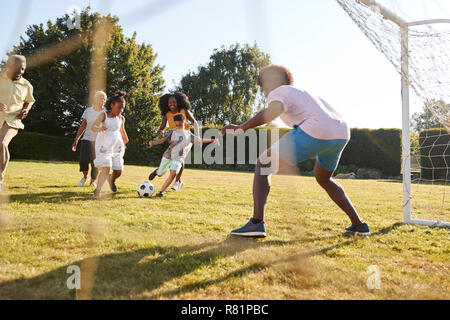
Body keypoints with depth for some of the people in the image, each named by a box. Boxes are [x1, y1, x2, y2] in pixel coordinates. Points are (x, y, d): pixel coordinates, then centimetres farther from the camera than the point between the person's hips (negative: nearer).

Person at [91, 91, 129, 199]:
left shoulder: (121, 118, 6)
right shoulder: (104, 115, -8)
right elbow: (93, 127, -17)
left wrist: (125, 139, 39)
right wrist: (100, 128, -39)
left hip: (117, 146, 5)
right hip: (104, 145, -4)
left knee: (119, 171, 1)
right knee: (106, 168, -20)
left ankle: (111, 179, 38)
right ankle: (97, 190, -2)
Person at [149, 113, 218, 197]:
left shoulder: (189, 134, 17)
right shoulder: (172, 132, 7)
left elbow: (200, 140, 21)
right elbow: (162, 140, -6)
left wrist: (212, 140, 16)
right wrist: (153, 142, -25)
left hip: (178, 158, 1)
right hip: (168, 156, -1)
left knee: (173, 174, -21)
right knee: (159, 174, 8)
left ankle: (160, 192, -13)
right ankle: (157, 171, 47)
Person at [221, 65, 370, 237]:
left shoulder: (278, 92, 12)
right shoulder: (306, 94, 36)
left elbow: (274, 109, -14)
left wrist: (241, 127, -16)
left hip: (315, 132, -8)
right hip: (342, 134, 8)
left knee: (263, 165, 3)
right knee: (323, 178, 34)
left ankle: (257, 222, -12)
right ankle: (358, 224, 33)